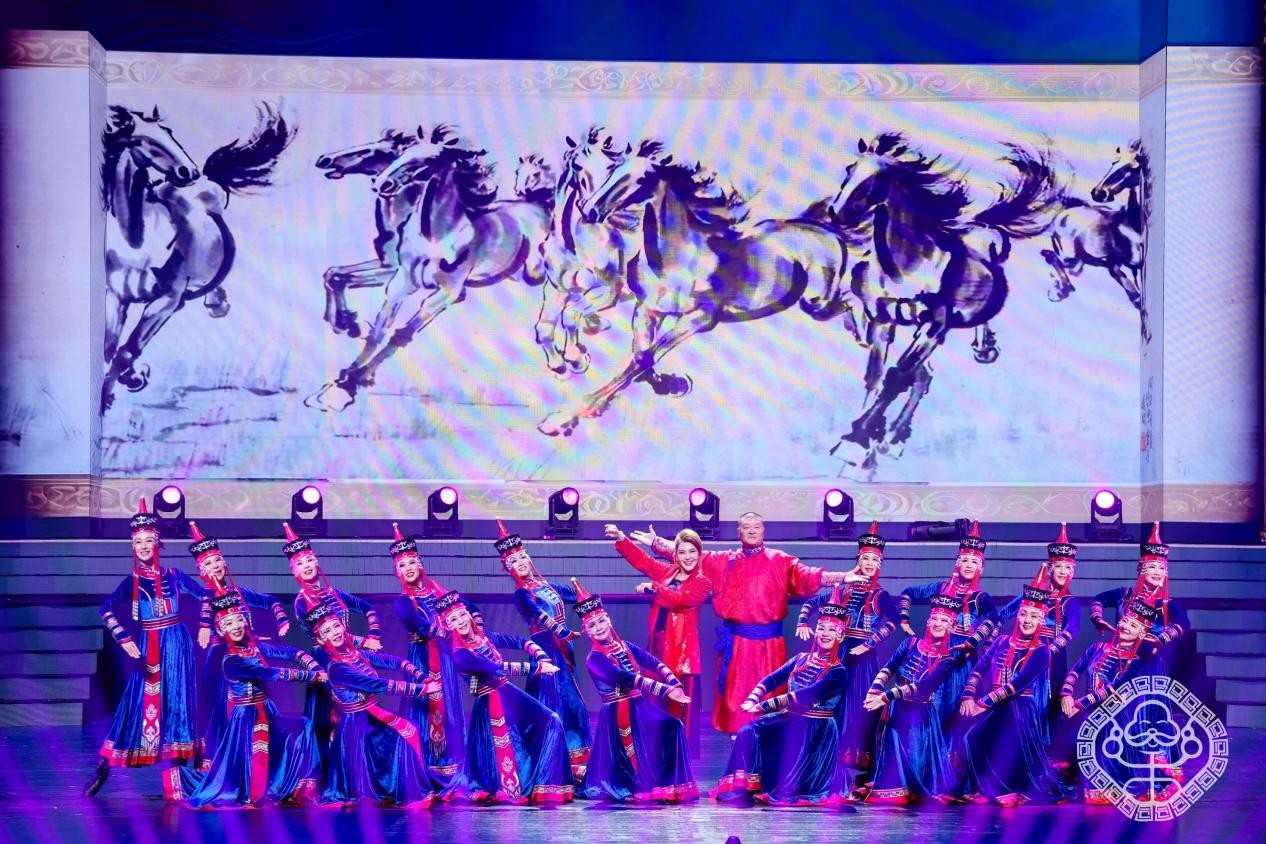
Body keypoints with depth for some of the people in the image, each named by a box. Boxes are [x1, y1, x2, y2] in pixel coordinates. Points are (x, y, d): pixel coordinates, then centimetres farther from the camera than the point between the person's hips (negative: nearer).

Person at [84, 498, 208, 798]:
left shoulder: (173, 575, 1)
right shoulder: (132, 581, 0)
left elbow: (204, 595, 9)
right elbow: (106, 610, -2)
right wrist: (124, 640, -10)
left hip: (176, 643, 0)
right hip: (148, 647, 0)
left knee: (177, 699, 1)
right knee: (140, 700, -2)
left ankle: (185, 761, 4)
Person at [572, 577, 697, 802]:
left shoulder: (624, 646, 9)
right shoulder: (595, 659, -11)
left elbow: (655, 664, -2)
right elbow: (629, 679, -22)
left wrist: (675, 685, -19)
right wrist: (666, 691, -30)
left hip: (641, 706, 6)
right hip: (619, 714, -6)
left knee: (673, 726, -8)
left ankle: (672, 786, 0)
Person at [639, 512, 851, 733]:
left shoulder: (780, 561, 3)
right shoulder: (723, 561, 9)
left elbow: (807, 575, -9)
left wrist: (843, 577, -24)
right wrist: (655, 542, 2)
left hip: (768, 641, -2)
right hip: (735, 640, 2)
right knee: (736, 692, 6)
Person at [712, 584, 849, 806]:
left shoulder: (837, 673, -11)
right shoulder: (801, 660, 9)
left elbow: (804, 696, -22)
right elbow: (770, 680, 3)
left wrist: (763, 706, -26)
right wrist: (752, 699, -19)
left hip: (815, 729, -5)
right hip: (788, 719, 5)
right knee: (749, 732, -15)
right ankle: (743, 786, -13)